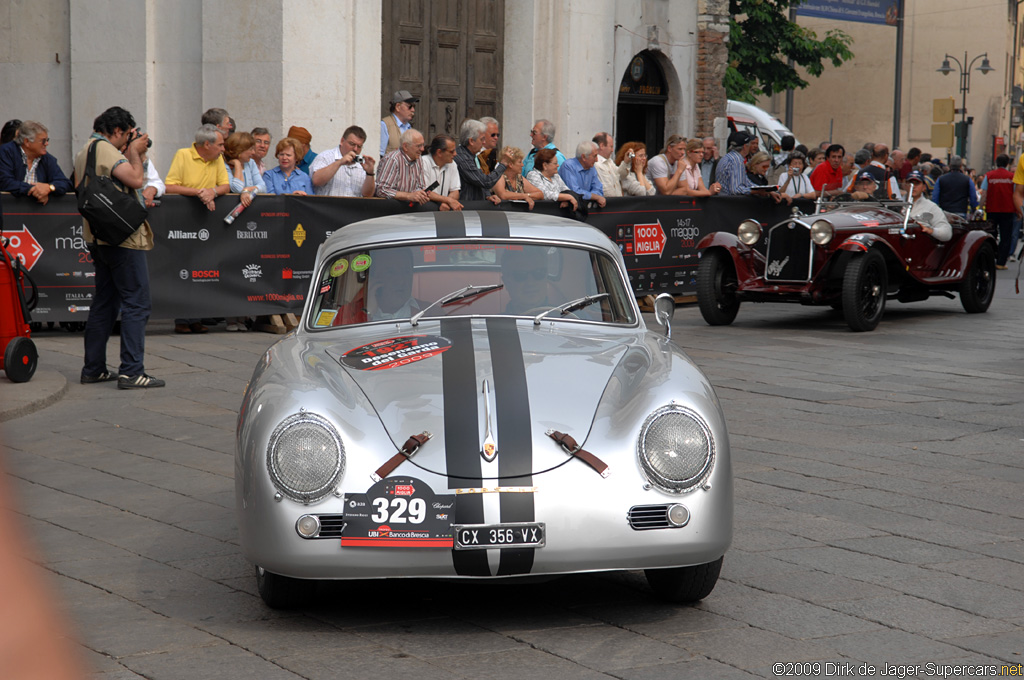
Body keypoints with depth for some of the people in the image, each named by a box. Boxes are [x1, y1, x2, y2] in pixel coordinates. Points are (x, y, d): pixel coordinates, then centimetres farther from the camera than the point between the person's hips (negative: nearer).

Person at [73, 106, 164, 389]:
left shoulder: (84, 151, 17)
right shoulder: (106, 150, -14)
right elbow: (136, 179, -23)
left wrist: (131, 151, 13)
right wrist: (134, 151, -7)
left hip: (98, 237, 10)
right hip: (122, 237, -10)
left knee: (104, 302, 15)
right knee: (136, 303, -8)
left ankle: (93, 369, 17)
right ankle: (131, 371, -12)